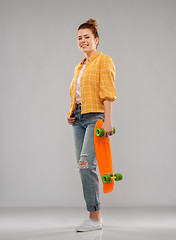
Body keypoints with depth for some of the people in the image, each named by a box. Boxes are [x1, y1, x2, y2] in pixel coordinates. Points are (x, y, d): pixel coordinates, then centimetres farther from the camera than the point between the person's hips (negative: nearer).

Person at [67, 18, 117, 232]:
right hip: (79, 118, 8)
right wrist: (71, 114, 10)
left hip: (96, 116, -8)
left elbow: (107, 93, -12)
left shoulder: (104, 61, -2)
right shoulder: (79, 66, 21)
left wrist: (107, 121, -20)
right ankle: (94, 215, 13)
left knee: (86, 164, -18)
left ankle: (95, 218, -11)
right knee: (82, 166, 5)